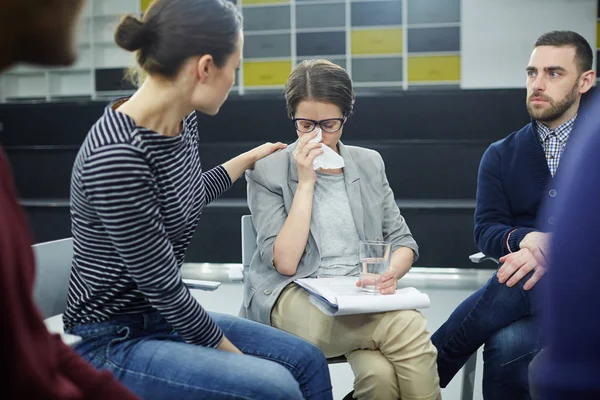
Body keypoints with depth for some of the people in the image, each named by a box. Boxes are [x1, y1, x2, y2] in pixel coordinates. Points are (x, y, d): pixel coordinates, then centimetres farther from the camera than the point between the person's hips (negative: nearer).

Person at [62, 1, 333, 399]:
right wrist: (228, 349, -10)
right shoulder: (116, 155, -30)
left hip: (165, 317, 9)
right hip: (111, 341, -8)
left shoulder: (182, 122, -3)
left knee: (307, 360, 5)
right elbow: (160, 283, -23)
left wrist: (248, 159, 28)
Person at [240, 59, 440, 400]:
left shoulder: (369, 163, 11)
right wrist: (306, 181, -12)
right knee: (409, 327, -30)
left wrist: (390, 272, -13)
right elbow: (285, 263, -10)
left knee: (381, 372, -31)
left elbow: (404, 243, 11)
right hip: (295, 299, -3)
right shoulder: (267, 173, -1)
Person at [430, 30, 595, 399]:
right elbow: (486, 231, 2)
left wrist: (553, 252, -25)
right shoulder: (501, 155, 11)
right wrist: (527, 240, -20)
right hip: (526, 283, 2)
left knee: (508, 347, -31)